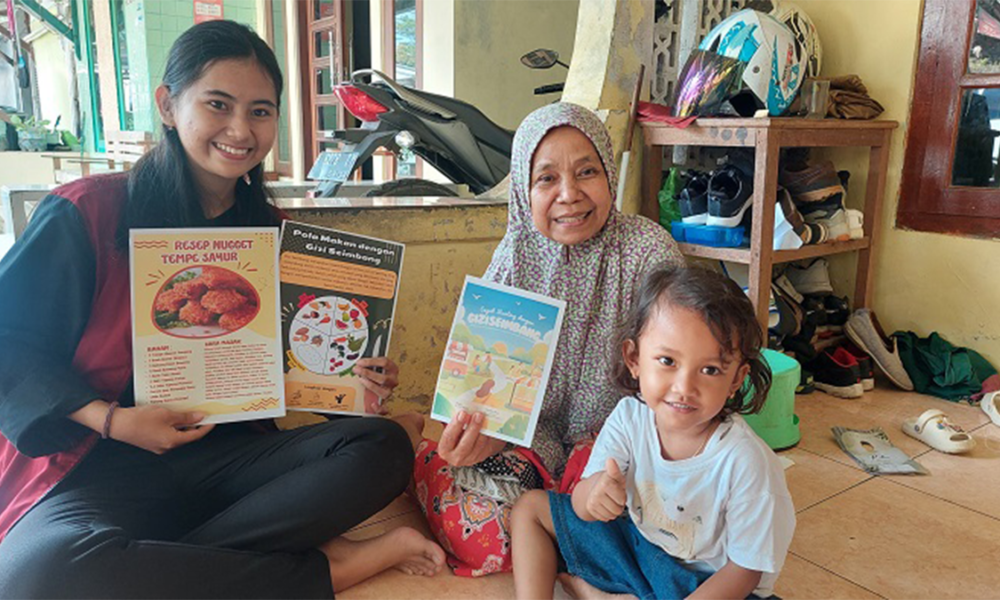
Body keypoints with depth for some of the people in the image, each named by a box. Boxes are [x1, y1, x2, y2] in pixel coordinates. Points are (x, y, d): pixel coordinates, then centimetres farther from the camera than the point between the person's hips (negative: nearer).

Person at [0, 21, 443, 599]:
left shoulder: (274, 232, 8)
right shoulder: (88, 212, -4)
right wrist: (110, 419, -16)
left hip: (225, 457, 4)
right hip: (94, 464, -3)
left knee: (382, 446, -19)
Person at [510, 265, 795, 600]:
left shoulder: (745, 462, -29)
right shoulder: (629, 416, -16)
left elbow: (745, 569, -17)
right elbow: (580, 507, -12)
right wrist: (593, 492, -36)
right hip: (638, 544, 4)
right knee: (530, 506, 2)